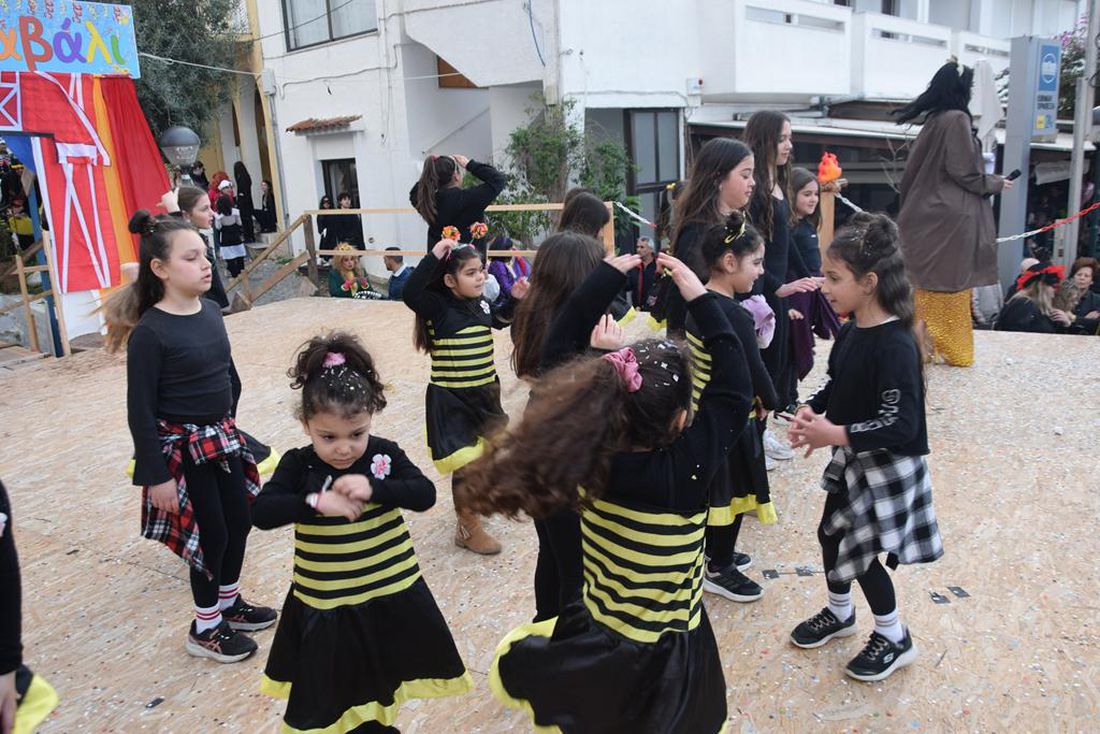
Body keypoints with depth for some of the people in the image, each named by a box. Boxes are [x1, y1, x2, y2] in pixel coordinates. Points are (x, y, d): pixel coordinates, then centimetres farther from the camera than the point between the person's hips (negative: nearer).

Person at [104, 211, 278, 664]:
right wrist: (157, 475, -16)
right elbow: (141, 411, -17)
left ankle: (229, 602, 40)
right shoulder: (150, 332, -20)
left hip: (222, 439, 7)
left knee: (239, 521, 16)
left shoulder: (210, 311, 0)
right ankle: (205, 629, 27)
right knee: (211, 534, 5)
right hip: (182, 449, -7)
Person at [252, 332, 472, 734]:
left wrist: (373, 488, -31)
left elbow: (425, 494, -19)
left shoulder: (385, 454, -10)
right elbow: (262, 512, -21)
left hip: (392, 596, 2)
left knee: (379, 682, 25)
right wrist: (316, 502, -32)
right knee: (330, 701, 11)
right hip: (326, 606, -2)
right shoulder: (298, 464, -12)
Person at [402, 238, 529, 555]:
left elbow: (499, 320, 24)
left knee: (484, 452, 23)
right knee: (465, 464, -1)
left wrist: (515, 299, 7)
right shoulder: (438, 307, -17)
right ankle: (468, 530, 17)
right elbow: (409, 293, -36)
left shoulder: (480, 304, 2)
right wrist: (434, 256, -34)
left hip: (483, 394, 7)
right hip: (451, 399, -7)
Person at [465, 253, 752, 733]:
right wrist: (700, 297, -11)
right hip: (669, 653, -1)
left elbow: (560, 354, -8)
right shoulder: (689, 468, -26)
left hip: (602, 641, 2)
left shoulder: (589, 458, -18)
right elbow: (734, 388, -14)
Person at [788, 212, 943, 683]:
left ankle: (894, 639, 28)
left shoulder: (895, 346, -27)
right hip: (852, 459, 8)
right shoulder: (850, 331, -1)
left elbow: (901, 425, -29)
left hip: (887, 468, -8)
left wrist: (835, 434, -30)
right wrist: (810, 410, -7)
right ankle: (840, 613, 43)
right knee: (831, 534, 18)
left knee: (860, 552, 4)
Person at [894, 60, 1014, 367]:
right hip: (951, 216, -8)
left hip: (927, 213, 8)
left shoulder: (932, 120, 11)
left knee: (927, 283, 11)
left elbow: (914, 172, 15)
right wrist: (996, 184, 3)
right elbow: (965, 172, -14)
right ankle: (950, 349, 6)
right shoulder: (957, 119, -12)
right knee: (950, 284, -1)